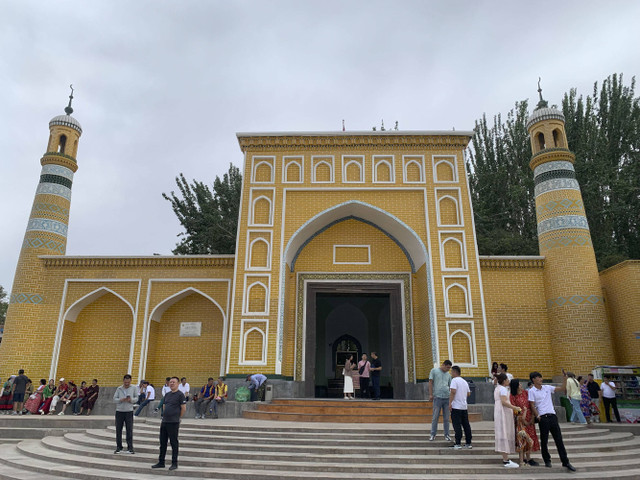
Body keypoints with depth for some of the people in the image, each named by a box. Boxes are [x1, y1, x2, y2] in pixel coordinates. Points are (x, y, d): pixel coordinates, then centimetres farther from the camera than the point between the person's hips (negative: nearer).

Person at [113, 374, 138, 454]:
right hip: (119, 411, 1)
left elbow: (136, 398, 4)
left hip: (129, 411, -1)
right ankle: (119, 447, 18)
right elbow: (114, 399, 1)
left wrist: (131, 400, -16)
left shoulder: (133, 388, 1)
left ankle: (130, 447, 5)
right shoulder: (119, 389, 3)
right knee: (118, 430, 6)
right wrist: (121, 400, -18)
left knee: (129, 430, -2)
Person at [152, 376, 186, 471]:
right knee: (162, 443, 13)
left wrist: (176, 417, 1)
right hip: (164, 422, 7)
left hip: (173, 423, -7)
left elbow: (183, 408, -9)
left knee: (174, 443, 1)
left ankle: (174, 463, 10)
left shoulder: (180, 394, -9)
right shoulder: (167, 394, 12)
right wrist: (165, 416, 13)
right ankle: (161, 462, 24)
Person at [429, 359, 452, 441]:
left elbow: (450, 386, 18)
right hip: (437, 397, -4)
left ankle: (446, 435, 16)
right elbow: (430, 382, 0)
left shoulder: (448, 374, 16)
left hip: (447, 398, 4)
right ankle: (433, 435, 7)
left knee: (446, 418, 7)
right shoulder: (434, 370, 3)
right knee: (435, 417, -1)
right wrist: (430, 394, -7)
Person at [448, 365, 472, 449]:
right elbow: (468, 393, 16)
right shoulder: (464, 381, 13)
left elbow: (453, 391, -21)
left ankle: (458, 444, -5)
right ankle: (468, 443, 15)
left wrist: (450, 403, -19)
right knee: (466, 425, 11)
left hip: (456, 407, -7)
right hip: (464, 406, 7)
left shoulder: (454, 380, -10)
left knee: (457, 425, -5)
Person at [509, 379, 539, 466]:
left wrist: (532, 417, -3)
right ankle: (522, 460, 2)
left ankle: (528, 458, 22)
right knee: (522, 439, -5)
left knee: (530, 438, 10)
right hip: (520, 420, -5)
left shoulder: (526, 392, 4)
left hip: (529, 419, 5)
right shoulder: (513, 396, -10)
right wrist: (523, 420, -12)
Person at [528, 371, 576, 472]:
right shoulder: (532, 391, -2)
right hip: (543, 417, -4)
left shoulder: (547, 387, 11)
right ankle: (547, 461, 17)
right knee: (544, 440, 4)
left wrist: (565, 379, 0)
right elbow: (532, 405, -4)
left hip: (552, 416, 4)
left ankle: (565, 462, 9)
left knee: (559, 439, 4)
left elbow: (562, 389, 10)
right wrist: (538, 416, -11)